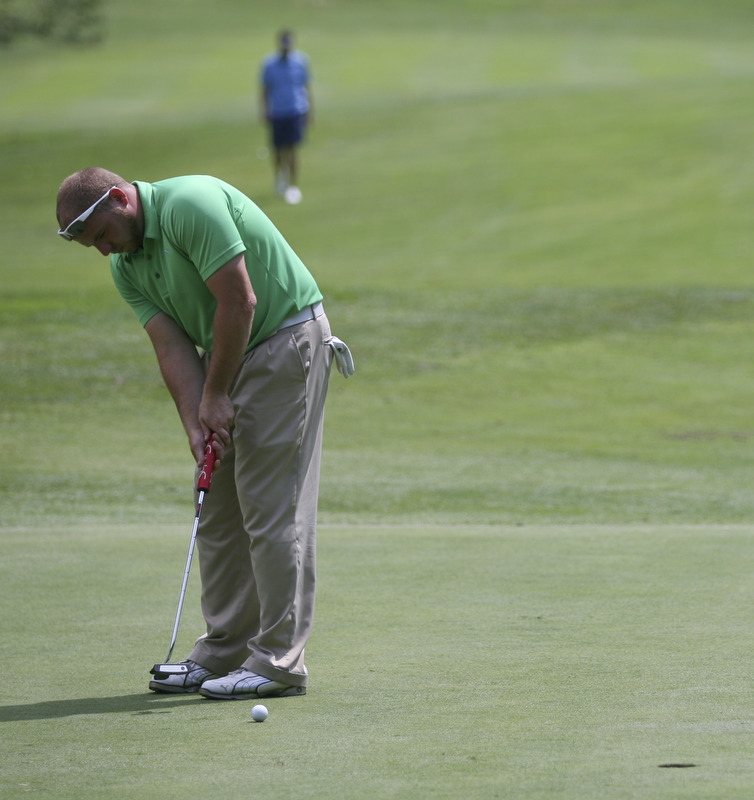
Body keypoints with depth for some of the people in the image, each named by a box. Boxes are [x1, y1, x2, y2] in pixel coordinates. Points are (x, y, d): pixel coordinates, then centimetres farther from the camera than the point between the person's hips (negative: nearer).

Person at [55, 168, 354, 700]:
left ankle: (279, 661, -10)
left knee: (272, 506, -11)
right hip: (229, 358, 9)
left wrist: (216, 396, -15)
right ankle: (223, 653, 15)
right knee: (220, 511, 9)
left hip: (287, 336, -9)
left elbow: (239, 301, -23)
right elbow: (173, 346, -1)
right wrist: (196, 423, -16)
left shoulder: (189, 204, -22)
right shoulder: (126, 267, 5)